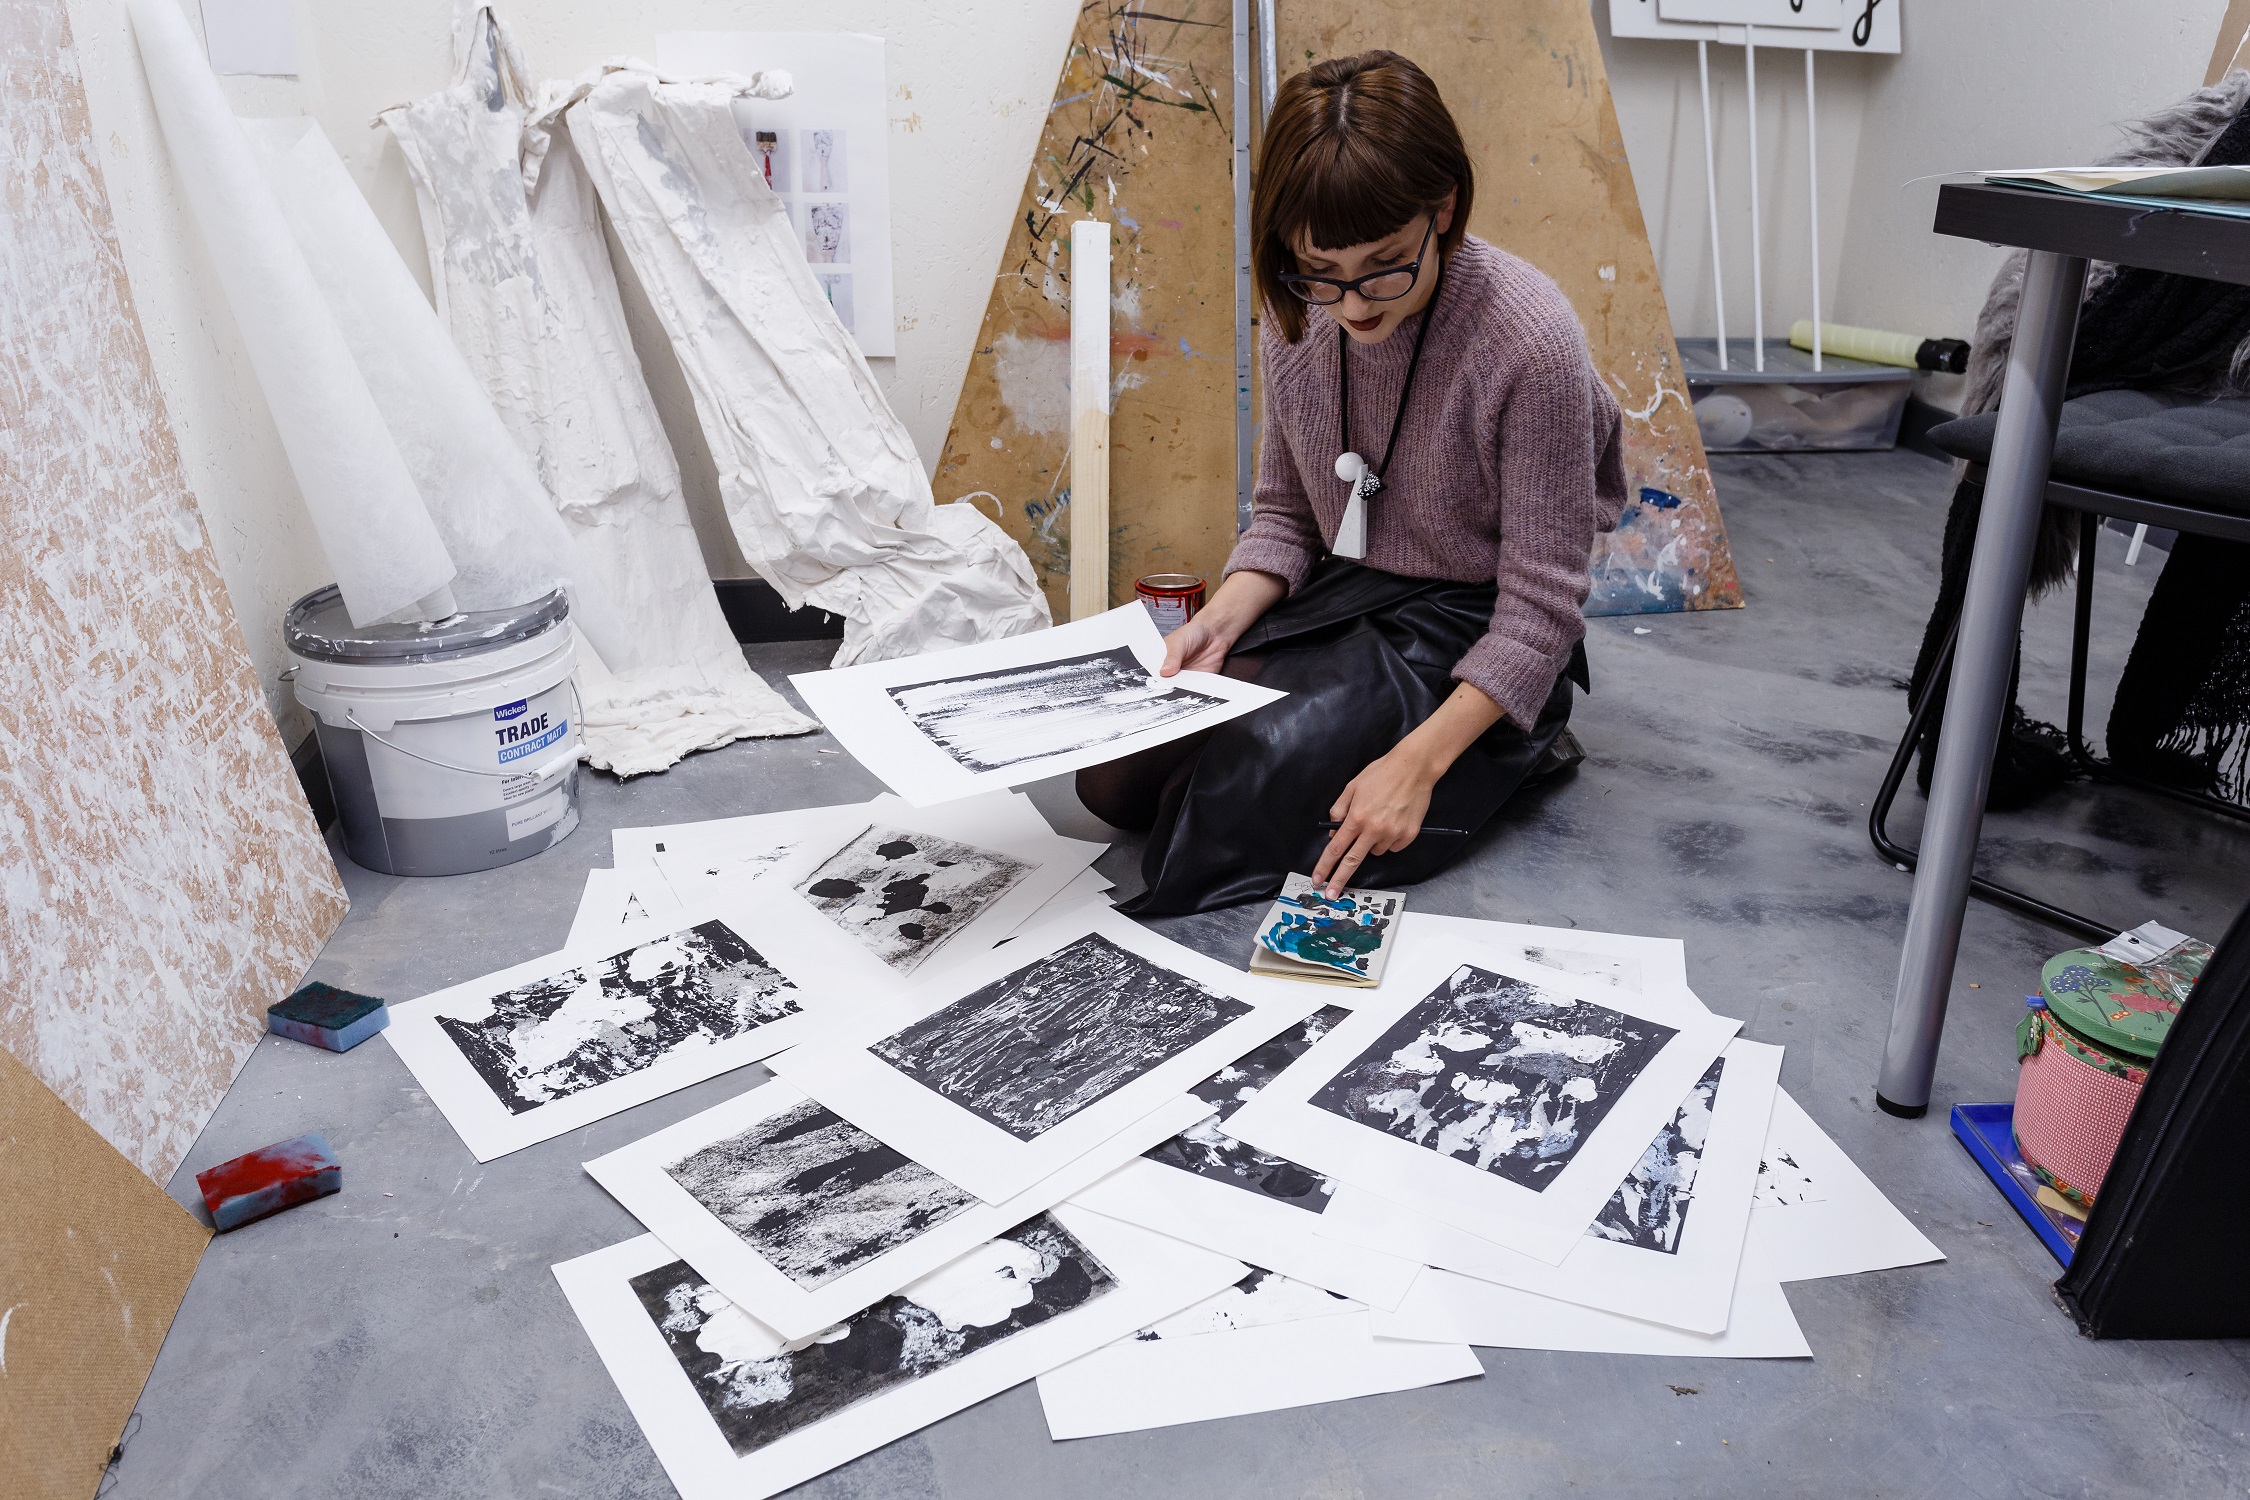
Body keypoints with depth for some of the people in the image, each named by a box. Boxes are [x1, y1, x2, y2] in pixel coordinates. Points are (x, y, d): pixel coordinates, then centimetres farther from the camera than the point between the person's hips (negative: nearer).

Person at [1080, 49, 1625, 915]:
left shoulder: (1531, 342, -23)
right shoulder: (1297, 315, -5)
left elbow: (1541, 607, -19)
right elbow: (1286, 514, 6)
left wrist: (1420, 758, -28)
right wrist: (1220, 622, -14)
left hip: (1469, 628, -5)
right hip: (1338, 596, 6)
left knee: (1252, 787, -23)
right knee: (1113, 776, -5)